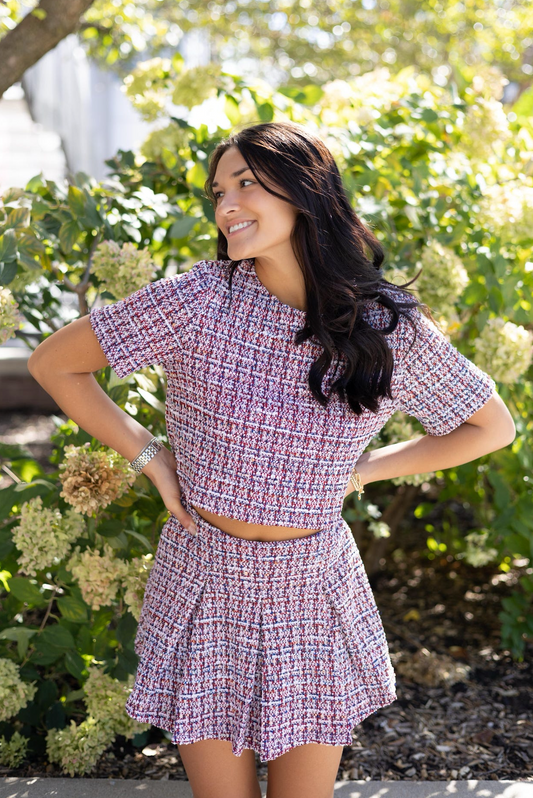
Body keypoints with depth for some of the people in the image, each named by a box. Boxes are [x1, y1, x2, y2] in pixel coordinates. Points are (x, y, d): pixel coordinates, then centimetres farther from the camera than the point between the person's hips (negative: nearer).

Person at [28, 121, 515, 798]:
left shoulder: (391, 330, -9)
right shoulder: (197, 300, -13)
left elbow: (492, 427, 4)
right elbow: (53, 363, -3)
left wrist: (358, 470, -1)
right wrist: (150, 459, -6)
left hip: (313, 595, 1)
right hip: (204, 588, 0)